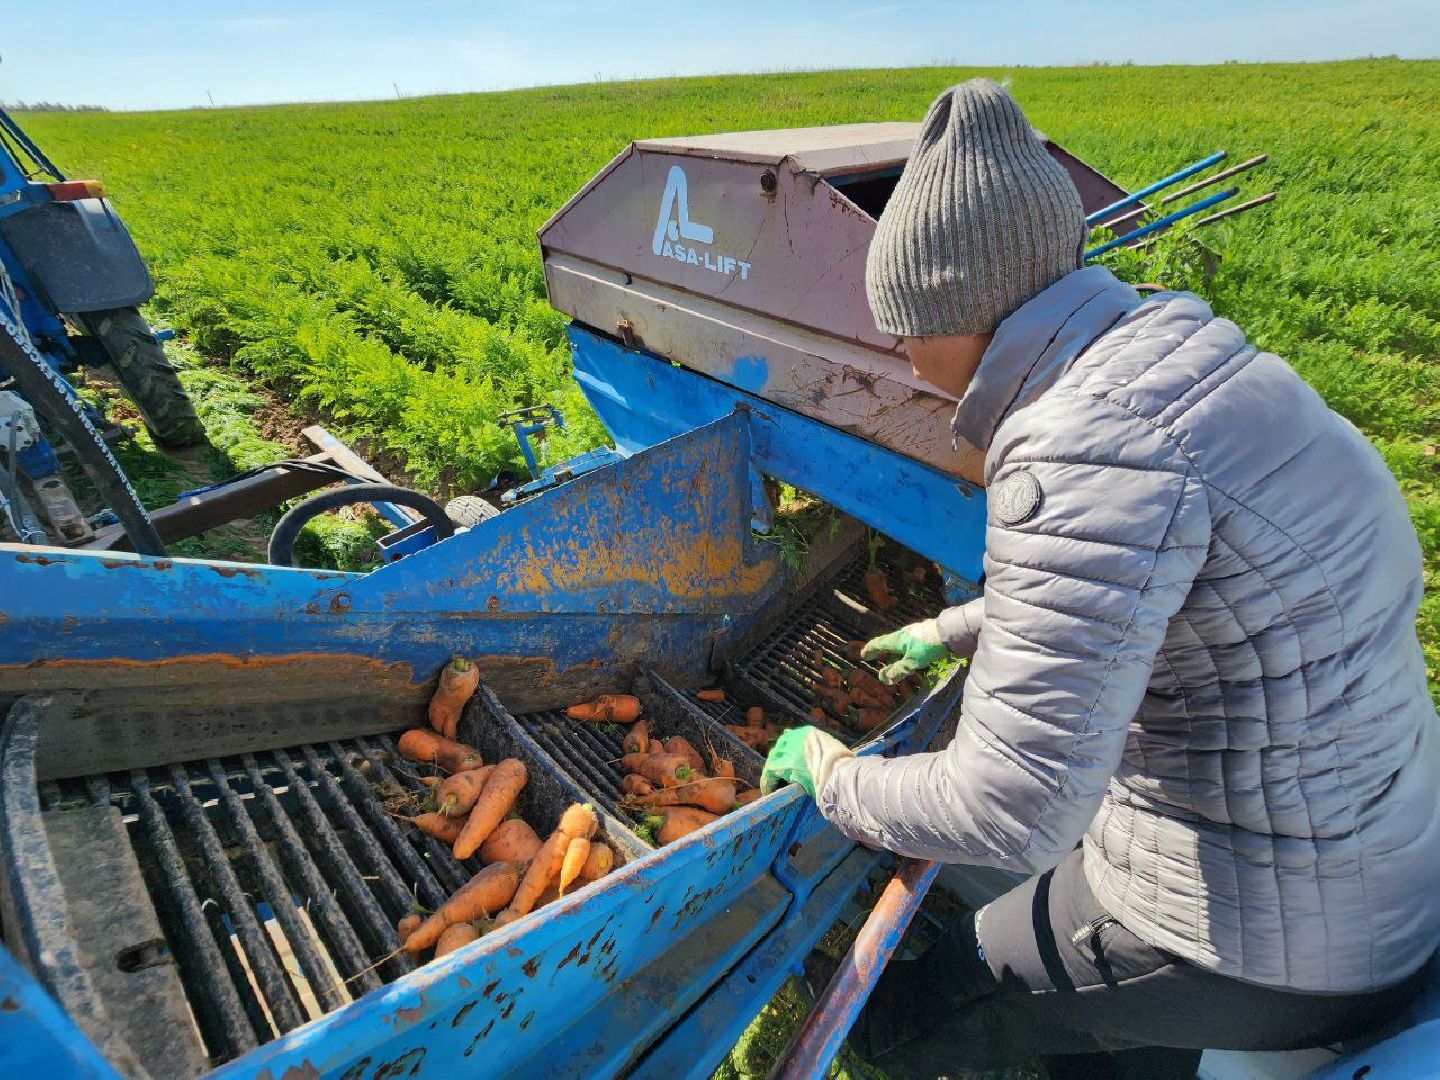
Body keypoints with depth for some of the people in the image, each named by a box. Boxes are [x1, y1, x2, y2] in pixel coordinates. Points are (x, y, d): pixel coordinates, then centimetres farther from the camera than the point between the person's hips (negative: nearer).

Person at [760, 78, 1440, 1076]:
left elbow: (1013, 812, -31)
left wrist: (833, 776, -13)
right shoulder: (1161, 342, -2)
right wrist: (959, 629, 20)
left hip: (1254, 939, -8)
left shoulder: (1094, 449, -33)